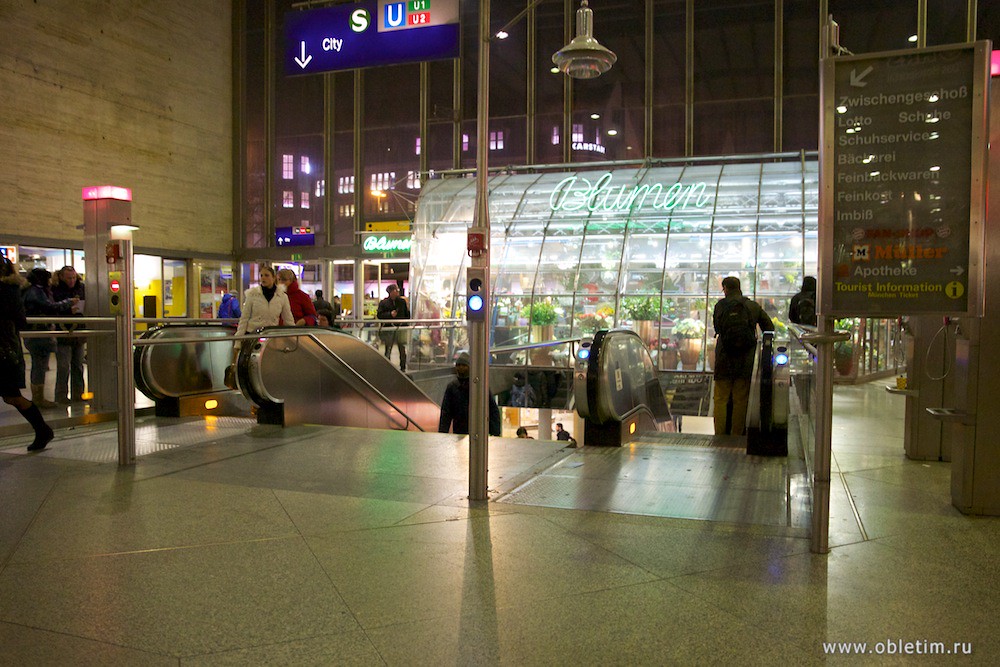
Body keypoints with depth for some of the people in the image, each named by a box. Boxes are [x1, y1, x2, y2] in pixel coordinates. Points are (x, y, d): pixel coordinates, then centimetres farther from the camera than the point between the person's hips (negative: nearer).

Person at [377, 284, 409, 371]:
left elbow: (407, 314, 14)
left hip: (401, 328, 2)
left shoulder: (402, 301, 10)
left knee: (402, 349, 3)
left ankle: (403, 368, 11)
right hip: (388, 328, -2)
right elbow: (379, 315, -3)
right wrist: (390, 314, -14)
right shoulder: (383, 303, 2)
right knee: (388, 349, 3)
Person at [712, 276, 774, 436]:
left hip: (724, 359, -1)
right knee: (740, 400, 8)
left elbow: (716, 328, 6)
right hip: (746, 361, 1)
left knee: (720, 399, 5)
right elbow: (770, 329, 9)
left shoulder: (720, 306, -1)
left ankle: (719, 437, 5)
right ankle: (736, 436, 10)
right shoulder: (753, 306, 4)